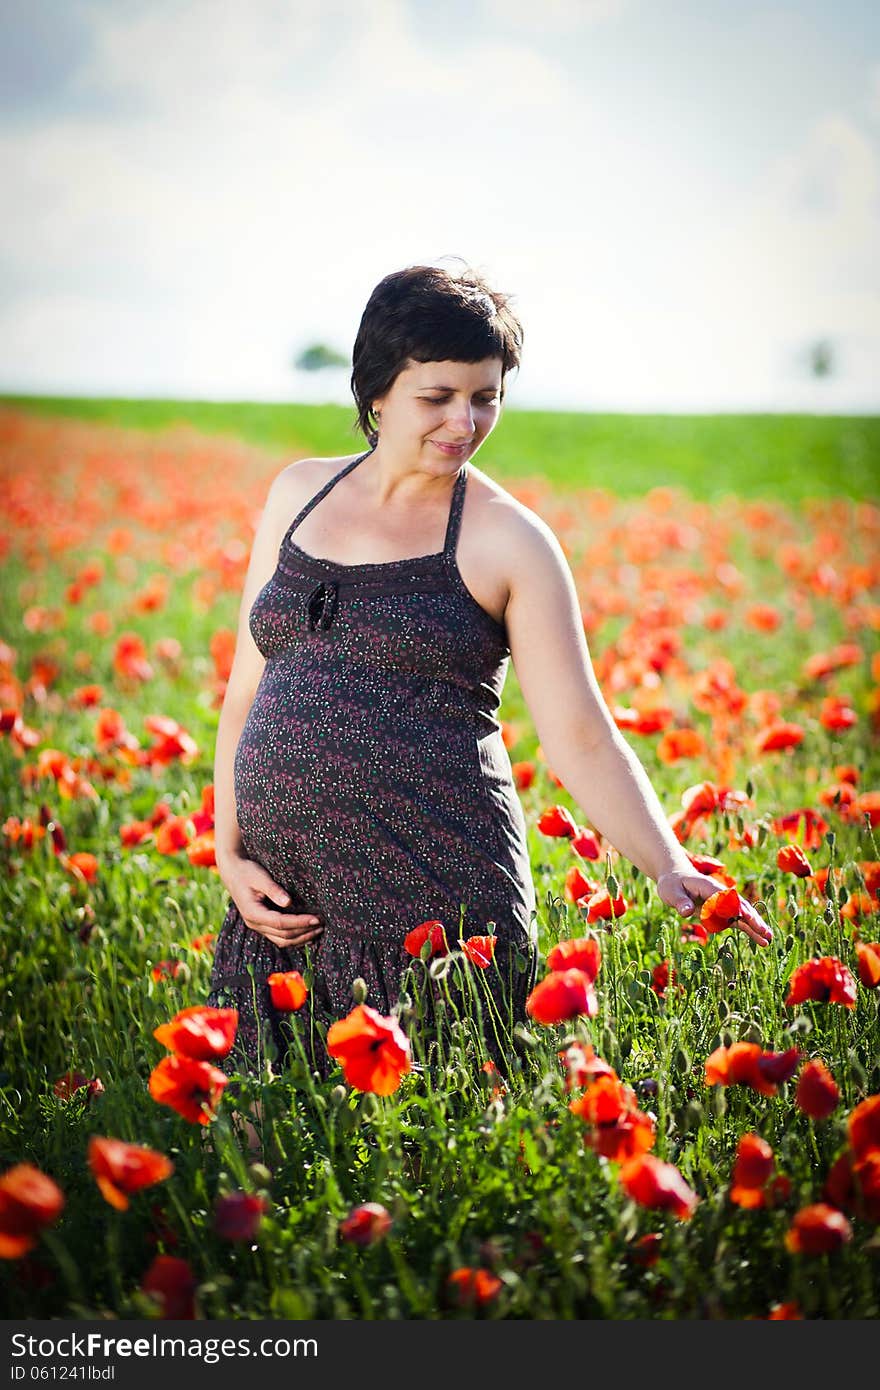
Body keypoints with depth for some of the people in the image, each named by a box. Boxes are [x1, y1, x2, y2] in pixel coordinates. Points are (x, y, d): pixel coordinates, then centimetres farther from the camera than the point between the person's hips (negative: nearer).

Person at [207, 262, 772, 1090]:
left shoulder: (506, 539, -2)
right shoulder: (299, 492, 11)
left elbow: (580, 738, -7)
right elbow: (246, 690, 14)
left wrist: (670, 871, -20)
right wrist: (229, 856, 5)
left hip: (433, 898, -4)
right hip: (285, 900, 4)